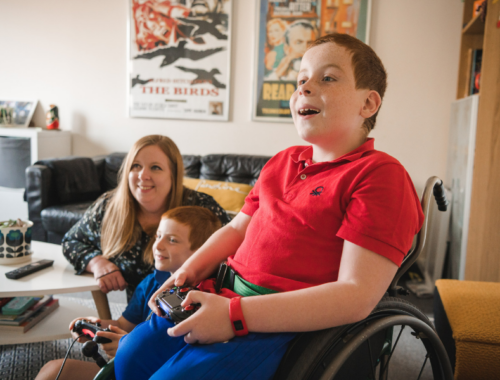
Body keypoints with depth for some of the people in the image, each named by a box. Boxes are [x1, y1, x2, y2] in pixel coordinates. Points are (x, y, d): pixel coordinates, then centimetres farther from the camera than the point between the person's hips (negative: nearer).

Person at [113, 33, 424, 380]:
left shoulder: (380, 174, -13)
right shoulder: (282, 162, 14)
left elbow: (357, 297, -22)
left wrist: (235, 314, -26)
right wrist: (188, 271, 2)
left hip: (283, 324, -7)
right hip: (229, 295, 8)